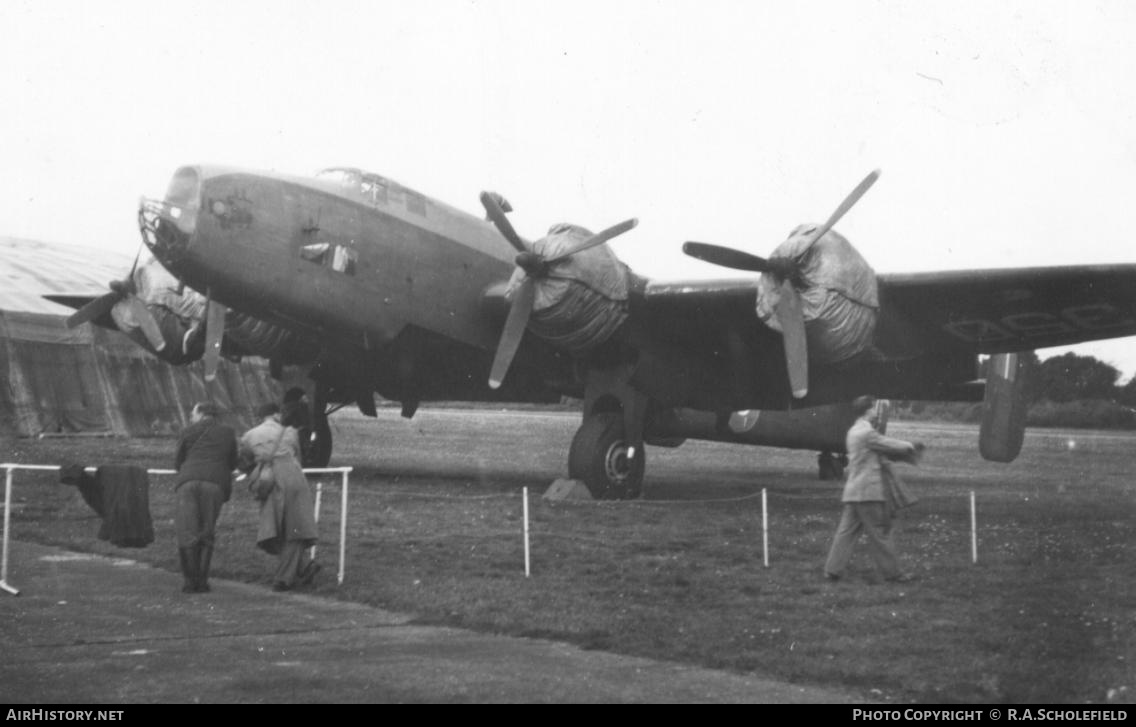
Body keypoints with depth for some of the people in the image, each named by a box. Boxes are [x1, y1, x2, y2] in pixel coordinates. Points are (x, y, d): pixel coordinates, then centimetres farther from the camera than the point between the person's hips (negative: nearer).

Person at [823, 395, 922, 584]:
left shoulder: (853, 432, 17)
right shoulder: (867, 432, -15)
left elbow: (883, 450, 20)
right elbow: (889, 445, -7)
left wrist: (906, 453, 13)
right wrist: (910, 447, 11)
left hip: (853, 491, 9)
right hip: (868, 491, -9)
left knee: (846, 531, 7)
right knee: (879, 533, 0)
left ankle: (832, 570, 5)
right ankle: (892, 572, 8)